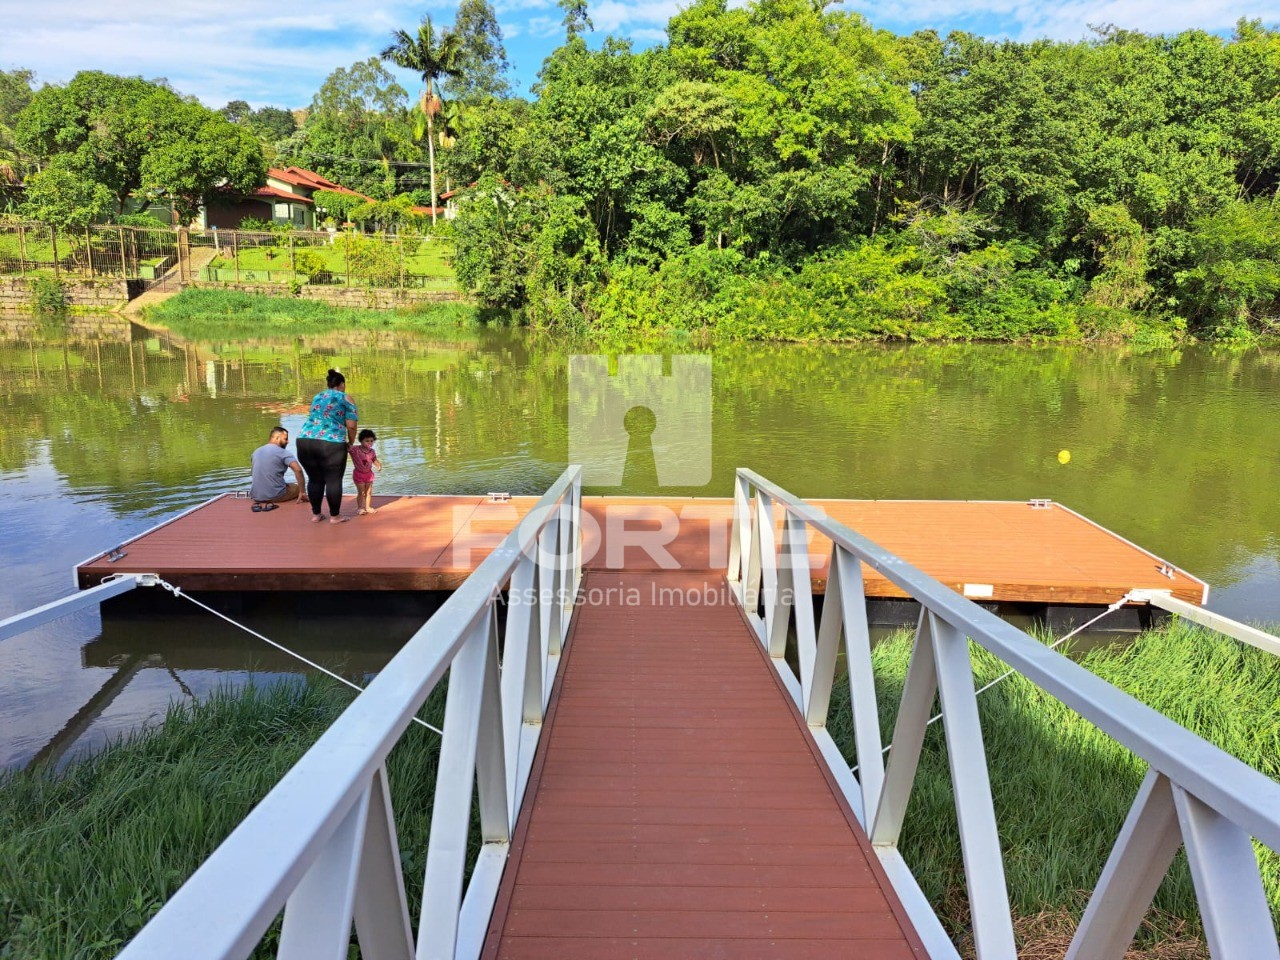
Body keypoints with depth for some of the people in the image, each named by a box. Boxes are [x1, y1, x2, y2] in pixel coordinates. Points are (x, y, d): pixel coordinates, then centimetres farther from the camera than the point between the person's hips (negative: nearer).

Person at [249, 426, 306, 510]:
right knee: (297, 487, 21)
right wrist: (302, 492, -17)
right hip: (276, 495, -7)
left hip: (255, 496, 7)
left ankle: (260, 502, 8)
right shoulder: (283, 452, -11)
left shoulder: (256, 452, 10)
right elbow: (298, 470, -24)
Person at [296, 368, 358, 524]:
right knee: (333, 480, 6)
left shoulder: (317, 397, 24)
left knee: (315, 479, 16)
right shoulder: (346, 399, 7)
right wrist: (351, 443, 15)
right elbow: (351, 425, -1)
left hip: (305, 441, 5)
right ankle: (335, 516, 13)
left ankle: (315, 514, 24)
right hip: (331, 444, -5)